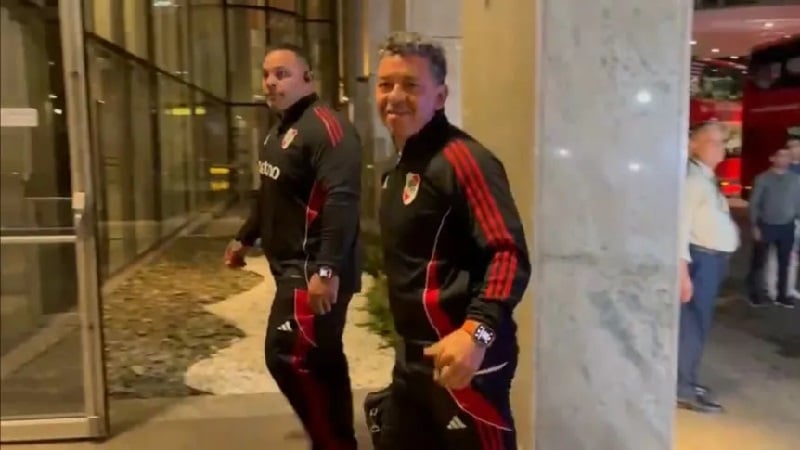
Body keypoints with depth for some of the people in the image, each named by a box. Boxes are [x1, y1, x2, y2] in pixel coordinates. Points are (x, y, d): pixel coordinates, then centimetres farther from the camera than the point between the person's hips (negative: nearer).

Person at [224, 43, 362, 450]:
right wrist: (245, 238, 31)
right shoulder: (280, 130, 16)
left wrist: (326, 270, -32)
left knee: (288, 356, -9)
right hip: (293, 267, 10)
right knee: (320, 360, 15)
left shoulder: (326, 127, -17)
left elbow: (342, 201, -27)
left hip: (315, 271, -10)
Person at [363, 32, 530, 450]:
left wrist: (476, 332, -36)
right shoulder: (401, 164, 12)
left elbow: (509, 254, -24)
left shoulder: (462, 159, -17)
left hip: (458, 355, -9)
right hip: (413, 353, 10)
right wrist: (408, 344, 18)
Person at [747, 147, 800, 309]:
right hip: (766, 226, -3)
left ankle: (782, 295, 22)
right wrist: (755, 226, -7)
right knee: (759, 261, 4)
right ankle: (755, 293, 16)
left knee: (784, 263, 10)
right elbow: (754, 203, -3)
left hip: (787, 227, 3)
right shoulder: (763, 178, -4)